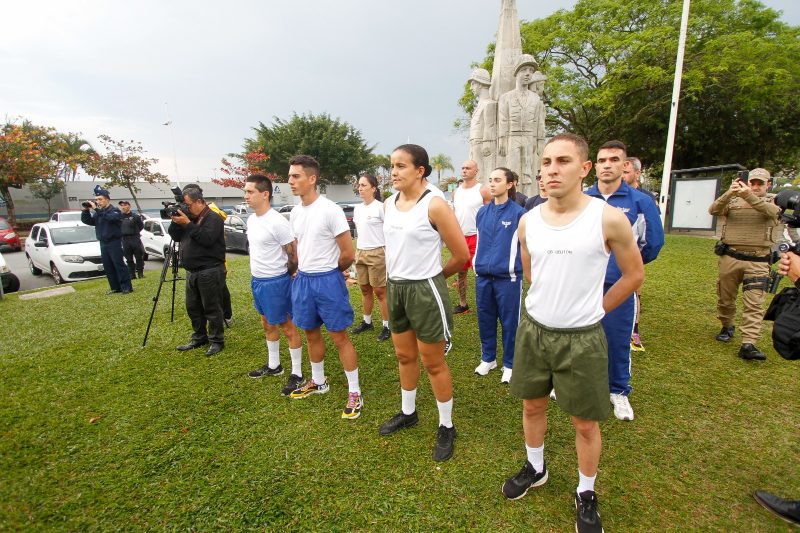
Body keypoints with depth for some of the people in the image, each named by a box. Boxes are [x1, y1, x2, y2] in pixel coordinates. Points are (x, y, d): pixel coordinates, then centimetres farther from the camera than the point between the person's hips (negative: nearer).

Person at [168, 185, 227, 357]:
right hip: (191, 272, 9)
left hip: (210, 272, -9)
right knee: (193, 308, 16)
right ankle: (199, 338, 29)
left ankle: (216, 341, 9)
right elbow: (175, 237, 12)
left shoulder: (213, 218, -11)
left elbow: (207, 239, -24)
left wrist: (187, 224, -21)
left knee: (212, 309, -1)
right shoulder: (189, 217, 14)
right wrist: (175, 222, -3)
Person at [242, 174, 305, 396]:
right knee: (268, 325, 20)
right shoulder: (251, 219, 7)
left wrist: (281, 277, -5)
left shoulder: (277, 222, -20)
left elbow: (294, 255, -17)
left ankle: (297, 373, 14)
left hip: (275, 282, -9)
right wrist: (257, 275, 15)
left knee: (287, 327, 2)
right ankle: (273, 365, 37)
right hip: (256, 280, 9)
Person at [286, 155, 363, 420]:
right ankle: (318, 382, 38)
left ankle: (355, 393, 14)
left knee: (339, 337, 0)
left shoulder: (330, 210, -16)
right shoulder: (295, 212, 7)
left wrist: (330, 271, 1)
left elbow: (348, 253, -14)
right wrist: (302, 272, 12)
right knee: (311, 333, 18)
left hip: (328, 280, -7)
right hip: (303, 280, 7)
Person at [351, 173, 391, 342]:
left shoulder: (380, 207, -10)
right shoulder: (357, 208, 11)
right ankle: (367, 322, 30)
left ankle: (387, 326, 11)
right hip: (360, 252, 7)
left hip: (377, 253, -7)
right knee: (365, 289, 15)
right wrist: (358, 251, 18)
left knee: (380, 291, -1)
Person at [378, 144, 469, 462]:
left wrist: (434, 276, 2)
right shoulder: (388, 204, 6)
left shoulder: (435, 205, -15)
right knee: (404, 356, 20)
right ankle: (407, 413, 41)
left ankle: (446, 427, 26)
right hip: (395, 287, 7)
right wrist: (396, 276, 14)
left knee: (433, 364, 6)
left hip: (424, 290, -7)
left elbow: (462, 254, -11)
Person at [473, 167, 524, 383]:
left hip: (508, 277, -4)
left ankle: (509, 364, 23)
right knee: (485, 319, 14)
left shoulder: (518, 213, -6)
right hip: (483, 276, 5)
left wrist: (523, 274, -1)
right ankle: (488, 358, 32)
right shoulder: (482, 212, 7)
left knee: (509, 321, 6)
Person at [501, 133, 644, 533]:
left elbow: (634, 275, 0)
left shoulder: (609, 219, -13)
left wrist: (591, 310, 3)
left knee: (585, 422, 12)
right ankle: (535, 468, 46)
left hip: (582, 338, -3)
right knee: (532, 406, 19)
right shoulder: (528, 220, -2)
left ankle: (586, 494, 38)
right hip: (533, 329, 4)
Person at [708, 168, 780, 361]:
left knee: (754, 304, -8)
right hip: (730, 258, 1)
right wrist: (729, 193, -28)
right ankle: (727, 327, 34)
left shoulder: (772, 202, 9)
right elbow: (713, 210, -10)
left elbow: (771, 211, -15)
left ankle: (748, 345, -10)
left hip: (758, 262, -1)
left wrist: (748, 195, -32)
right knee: (725, 298, 11)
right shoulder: (733, 201, 9)